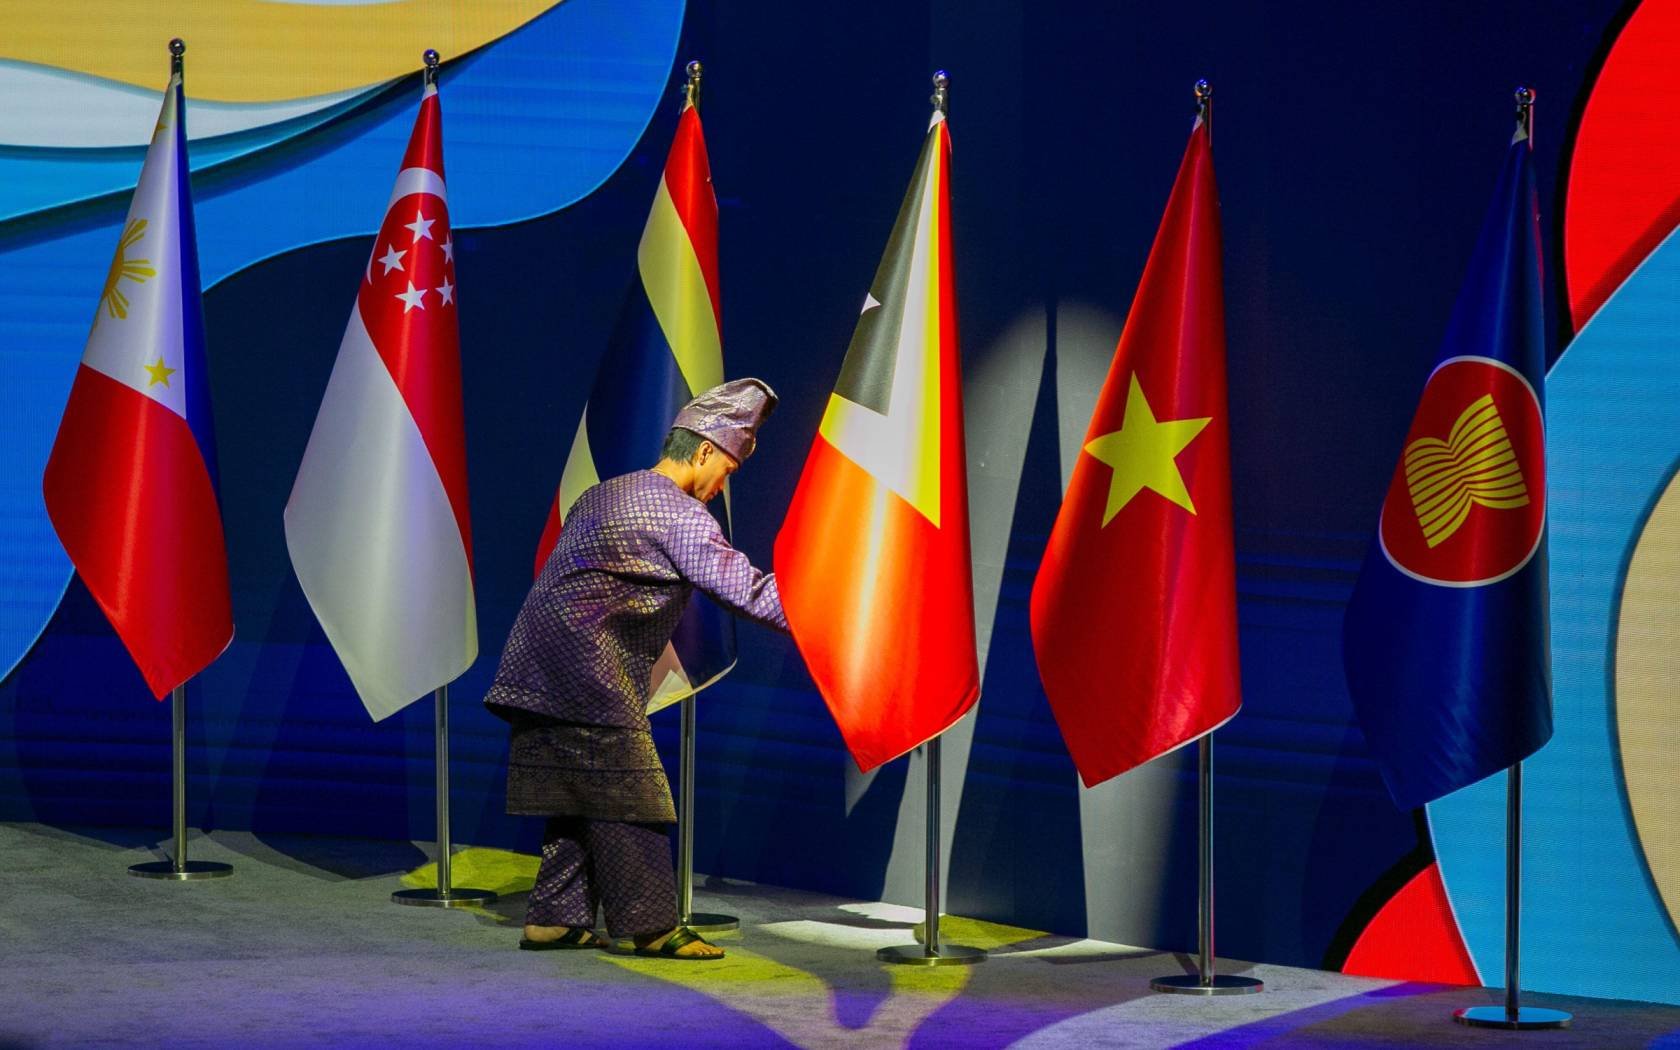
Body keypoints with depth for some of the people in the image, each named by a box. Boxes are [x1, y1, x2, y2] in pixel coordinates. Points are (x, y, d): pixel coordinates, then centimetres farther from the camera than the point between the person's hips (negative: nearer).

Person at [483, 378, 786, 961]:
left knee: (577, 796, 12)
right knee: (628, 798, -6)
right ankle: (653, 926, -4)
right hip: (590, 672, -9)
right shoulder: (679, 515, -8)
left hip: (541, 669, 9)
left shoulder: (605, 495, 21)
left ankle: (555, 918, 13)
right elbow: (745, 590, -11)